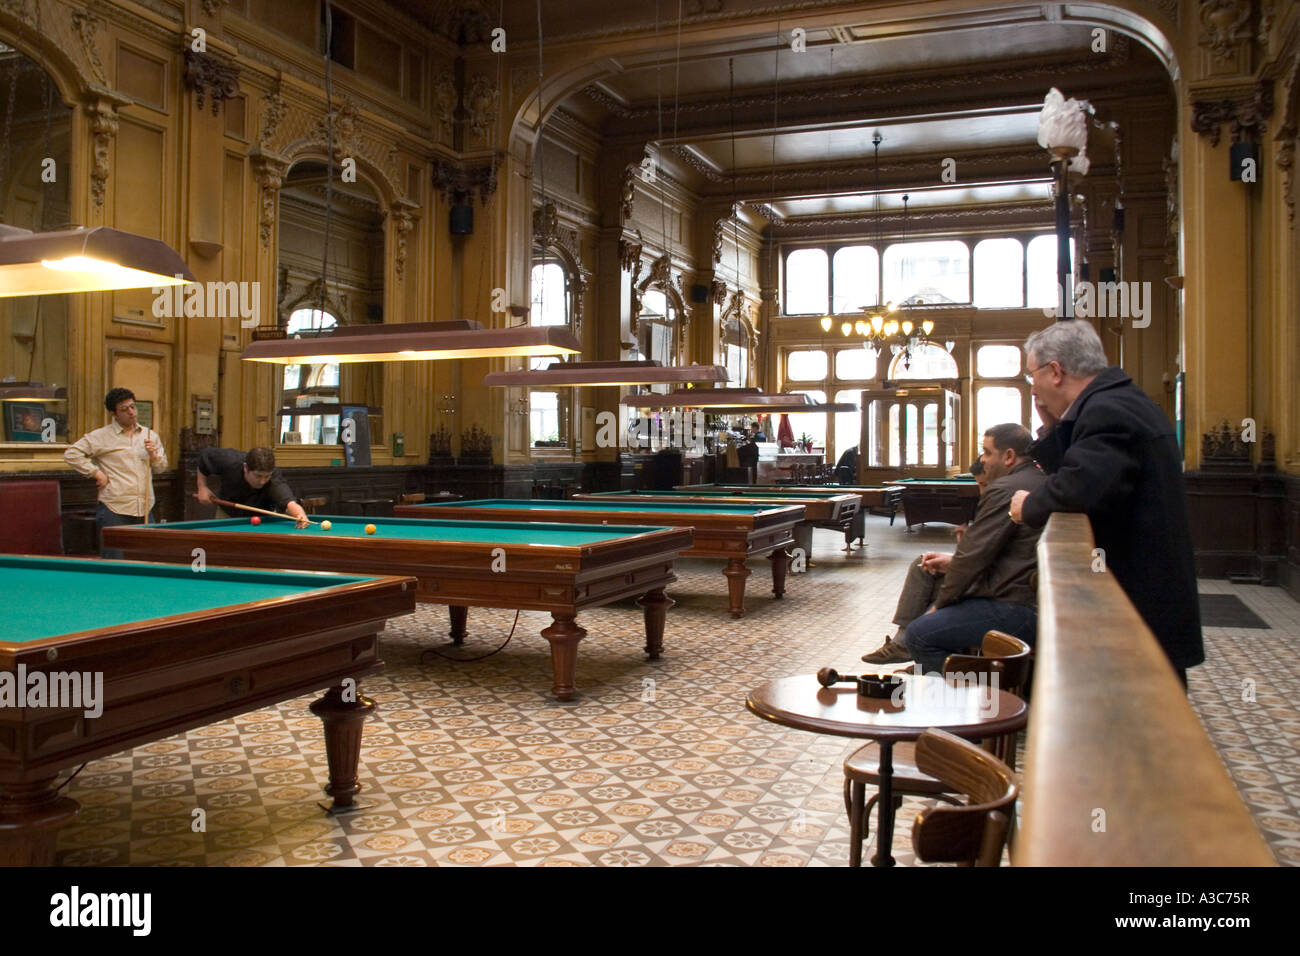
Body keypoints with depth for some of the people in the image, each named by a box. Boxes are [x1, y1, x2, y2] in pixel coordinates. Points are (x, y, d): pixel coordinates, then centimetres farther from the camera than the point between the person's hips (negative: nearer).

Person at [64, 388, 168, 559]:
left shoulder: (150, 436, 14)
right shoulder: (101, 436, 0)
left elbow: (161, 468, 19)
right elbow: (71, 454, -4)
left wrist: (153, 455, -1)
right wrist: (96, 473, -8)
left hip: (145, 511, 4)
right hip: (114, 511, -4)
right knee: (114, 563, -4)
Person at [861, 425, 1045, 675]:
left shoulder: (1004, 490, -17)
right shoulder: (1040, 482, 15)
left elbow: (974, 554, -16)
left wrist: (940, 604, -3)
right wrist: (954, 561, 15)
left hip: (1015, 610, -11)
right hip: (1033, 600, 11)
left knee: (918, 634, -13)